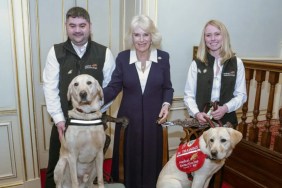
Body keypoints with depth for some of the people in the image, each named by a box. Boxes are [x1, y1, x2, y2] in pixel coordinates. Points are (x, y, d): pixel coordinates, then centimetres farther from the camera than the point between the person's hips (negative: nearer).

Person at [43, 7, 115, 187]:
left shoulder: (104, 53, -3)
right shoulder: (56, 52, -1)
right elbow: (50, 87, -3)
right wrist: (59, 118, -9)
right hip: (64, 120, 1)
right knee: (57, 167, 14)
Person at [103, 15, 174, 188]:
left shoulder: (163, 57, 0)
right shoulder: (122, 57, -2)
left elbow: (167, 88, 7)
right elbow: (113, 88, -5)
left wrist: (166, 104, -10)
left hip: (153, 119, 0)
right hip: (128, 119, 0)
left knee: (151, 162, 11)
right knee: (128, 162, 9)